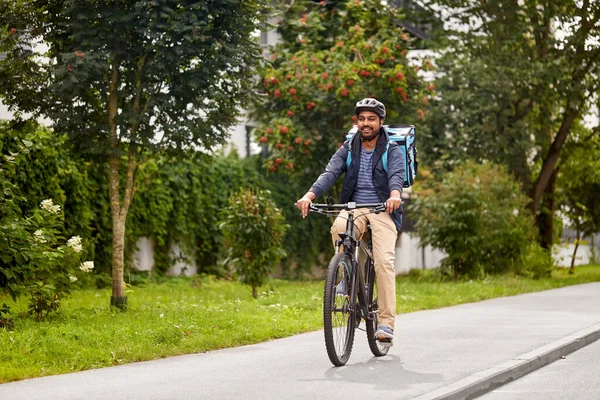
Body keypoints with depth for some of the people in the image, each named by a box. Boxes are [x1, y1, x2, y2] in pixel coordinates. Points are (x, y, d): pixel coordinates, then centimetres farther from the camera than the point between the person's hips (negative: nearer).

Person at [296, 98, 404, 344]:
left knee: (384, 261, -21)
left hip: (383, 211, -2)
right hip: (353, 208, 2)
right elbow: (330, 173, -6)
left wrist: (395, 194, -42)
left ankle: (386, 323, -19)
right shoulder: (348, 150, 10)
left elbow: (396, 175, -17)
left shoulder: (392, 151, 3)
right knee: (339, 228, -34)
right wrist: (310, 195, -26)